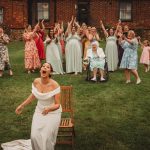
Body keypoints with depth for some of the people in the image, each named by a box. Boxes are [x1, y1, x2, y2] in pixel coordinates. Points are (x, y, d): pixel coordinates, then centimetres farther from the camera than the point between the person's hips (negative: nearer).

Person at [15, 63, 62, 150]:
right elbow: (33, 96, 10)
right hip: (39, 111, 4)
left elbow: (57, 105, -18)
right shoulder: (36, 82, -9)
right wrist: (22, 105, 12)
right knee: (35, 136, -9)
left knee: (46, 137, -13)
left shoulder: (54, 85, -22)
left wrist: (49, 109, -36)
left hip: (53, 112, -3)